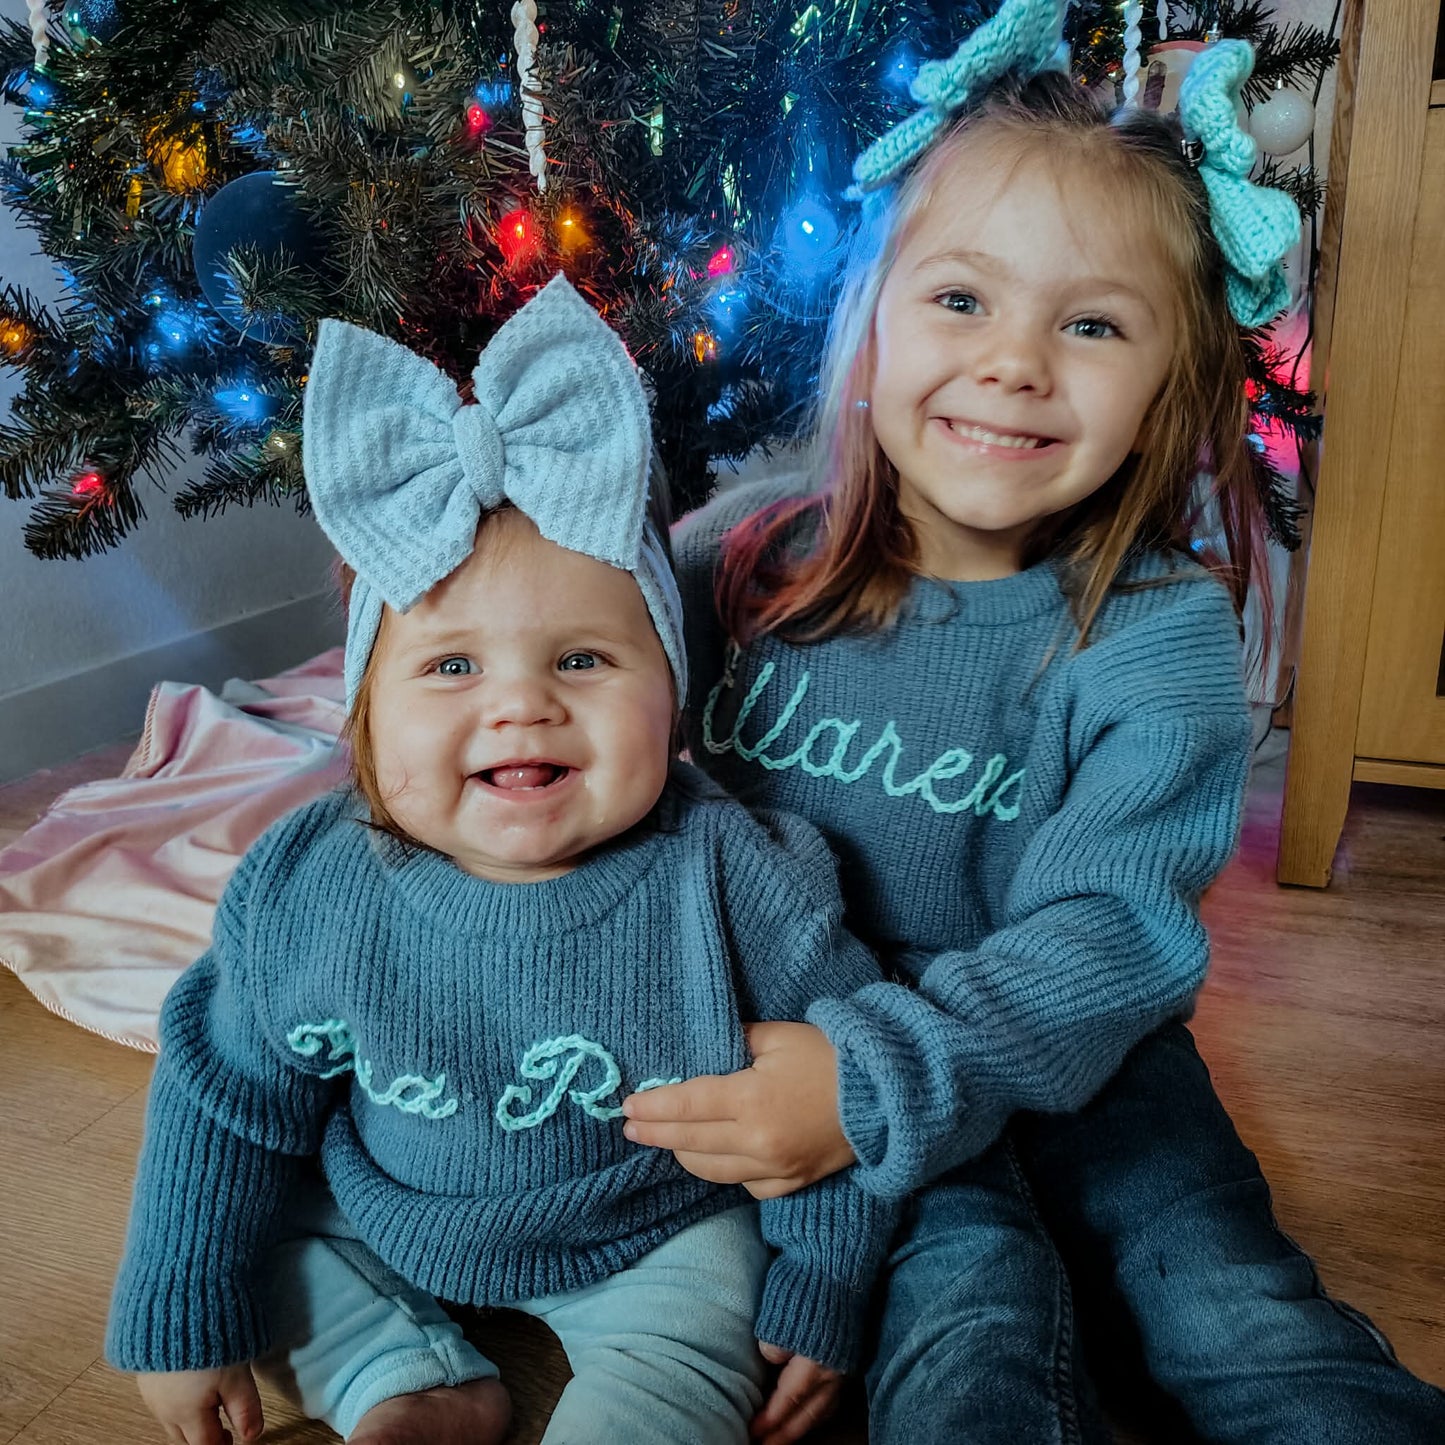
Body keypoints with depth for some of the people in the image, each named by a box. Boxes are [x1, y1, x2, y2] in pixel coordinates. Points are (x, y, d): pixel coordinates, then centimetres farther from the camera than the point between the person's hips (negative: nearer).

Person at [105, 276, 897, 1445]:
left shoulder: (732, 878, -28)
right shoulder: (310, 897, -22)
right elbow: (232, 1104, -5)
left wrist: (820, 1285, -6)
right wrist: (185, 1316, 3)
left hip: (655, 1241, -3)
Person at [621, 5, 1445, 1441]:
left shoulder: (1161, 639, -11)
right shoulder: (742, 561, -6)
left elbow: (1106, 934, -20)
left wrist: (881, 1077, -33)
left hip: (1065, 1057, 1)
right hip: (779, 1042, 0)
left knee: (1242, 1314, -10)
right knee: (969, 1296, -24)